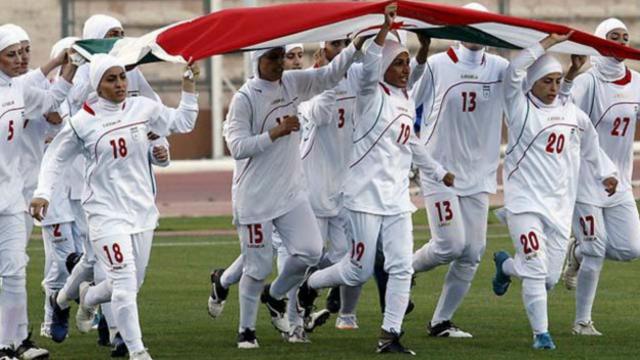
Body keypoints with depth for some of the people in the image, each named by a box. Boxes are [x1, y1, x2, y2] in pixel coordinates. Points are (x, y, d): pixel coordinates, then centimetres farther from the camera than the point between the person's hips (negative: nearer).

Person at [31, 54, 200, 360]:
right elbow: (56, 157, 4)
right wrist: (43, 193, -7)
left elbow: (183, 122, 15)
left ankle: (88, 298, 44)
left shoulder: (142, 108, 2)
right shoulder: (82, 122, -8)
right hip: (106, 212, -5)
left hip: (142, 209, 5)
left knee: (133, 282, 13)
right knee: (125, 282, -15)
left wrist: (189, 86, 6)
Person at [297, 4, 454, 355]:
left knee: (401, 267, -2)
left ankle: (390, 335, 4)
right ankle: (310, 285, 26)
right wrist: (385, 28, -41)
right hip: (367, 194, -7)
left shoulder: (407, 101, 14)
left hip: (397, 199, 7)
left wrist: (440, 172, 35)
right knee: (360, 270, -1)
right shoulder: (372, 94, -8)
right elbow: (369, 67, -30)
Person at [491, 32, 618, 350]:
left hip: (560, 204, 5)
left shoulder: (572, 114, 10)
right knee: (536, 270, -13)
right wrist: (548, 44, -17)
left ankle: (506, 265, 35)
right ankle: (540, 333, -1)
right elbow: (515, 70, -18)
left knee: (550, 277, 5)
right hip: (525, 201, -5)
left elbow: (590, 144, 27)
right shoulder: (520, 106, -3)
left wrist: (605, 172, 21)